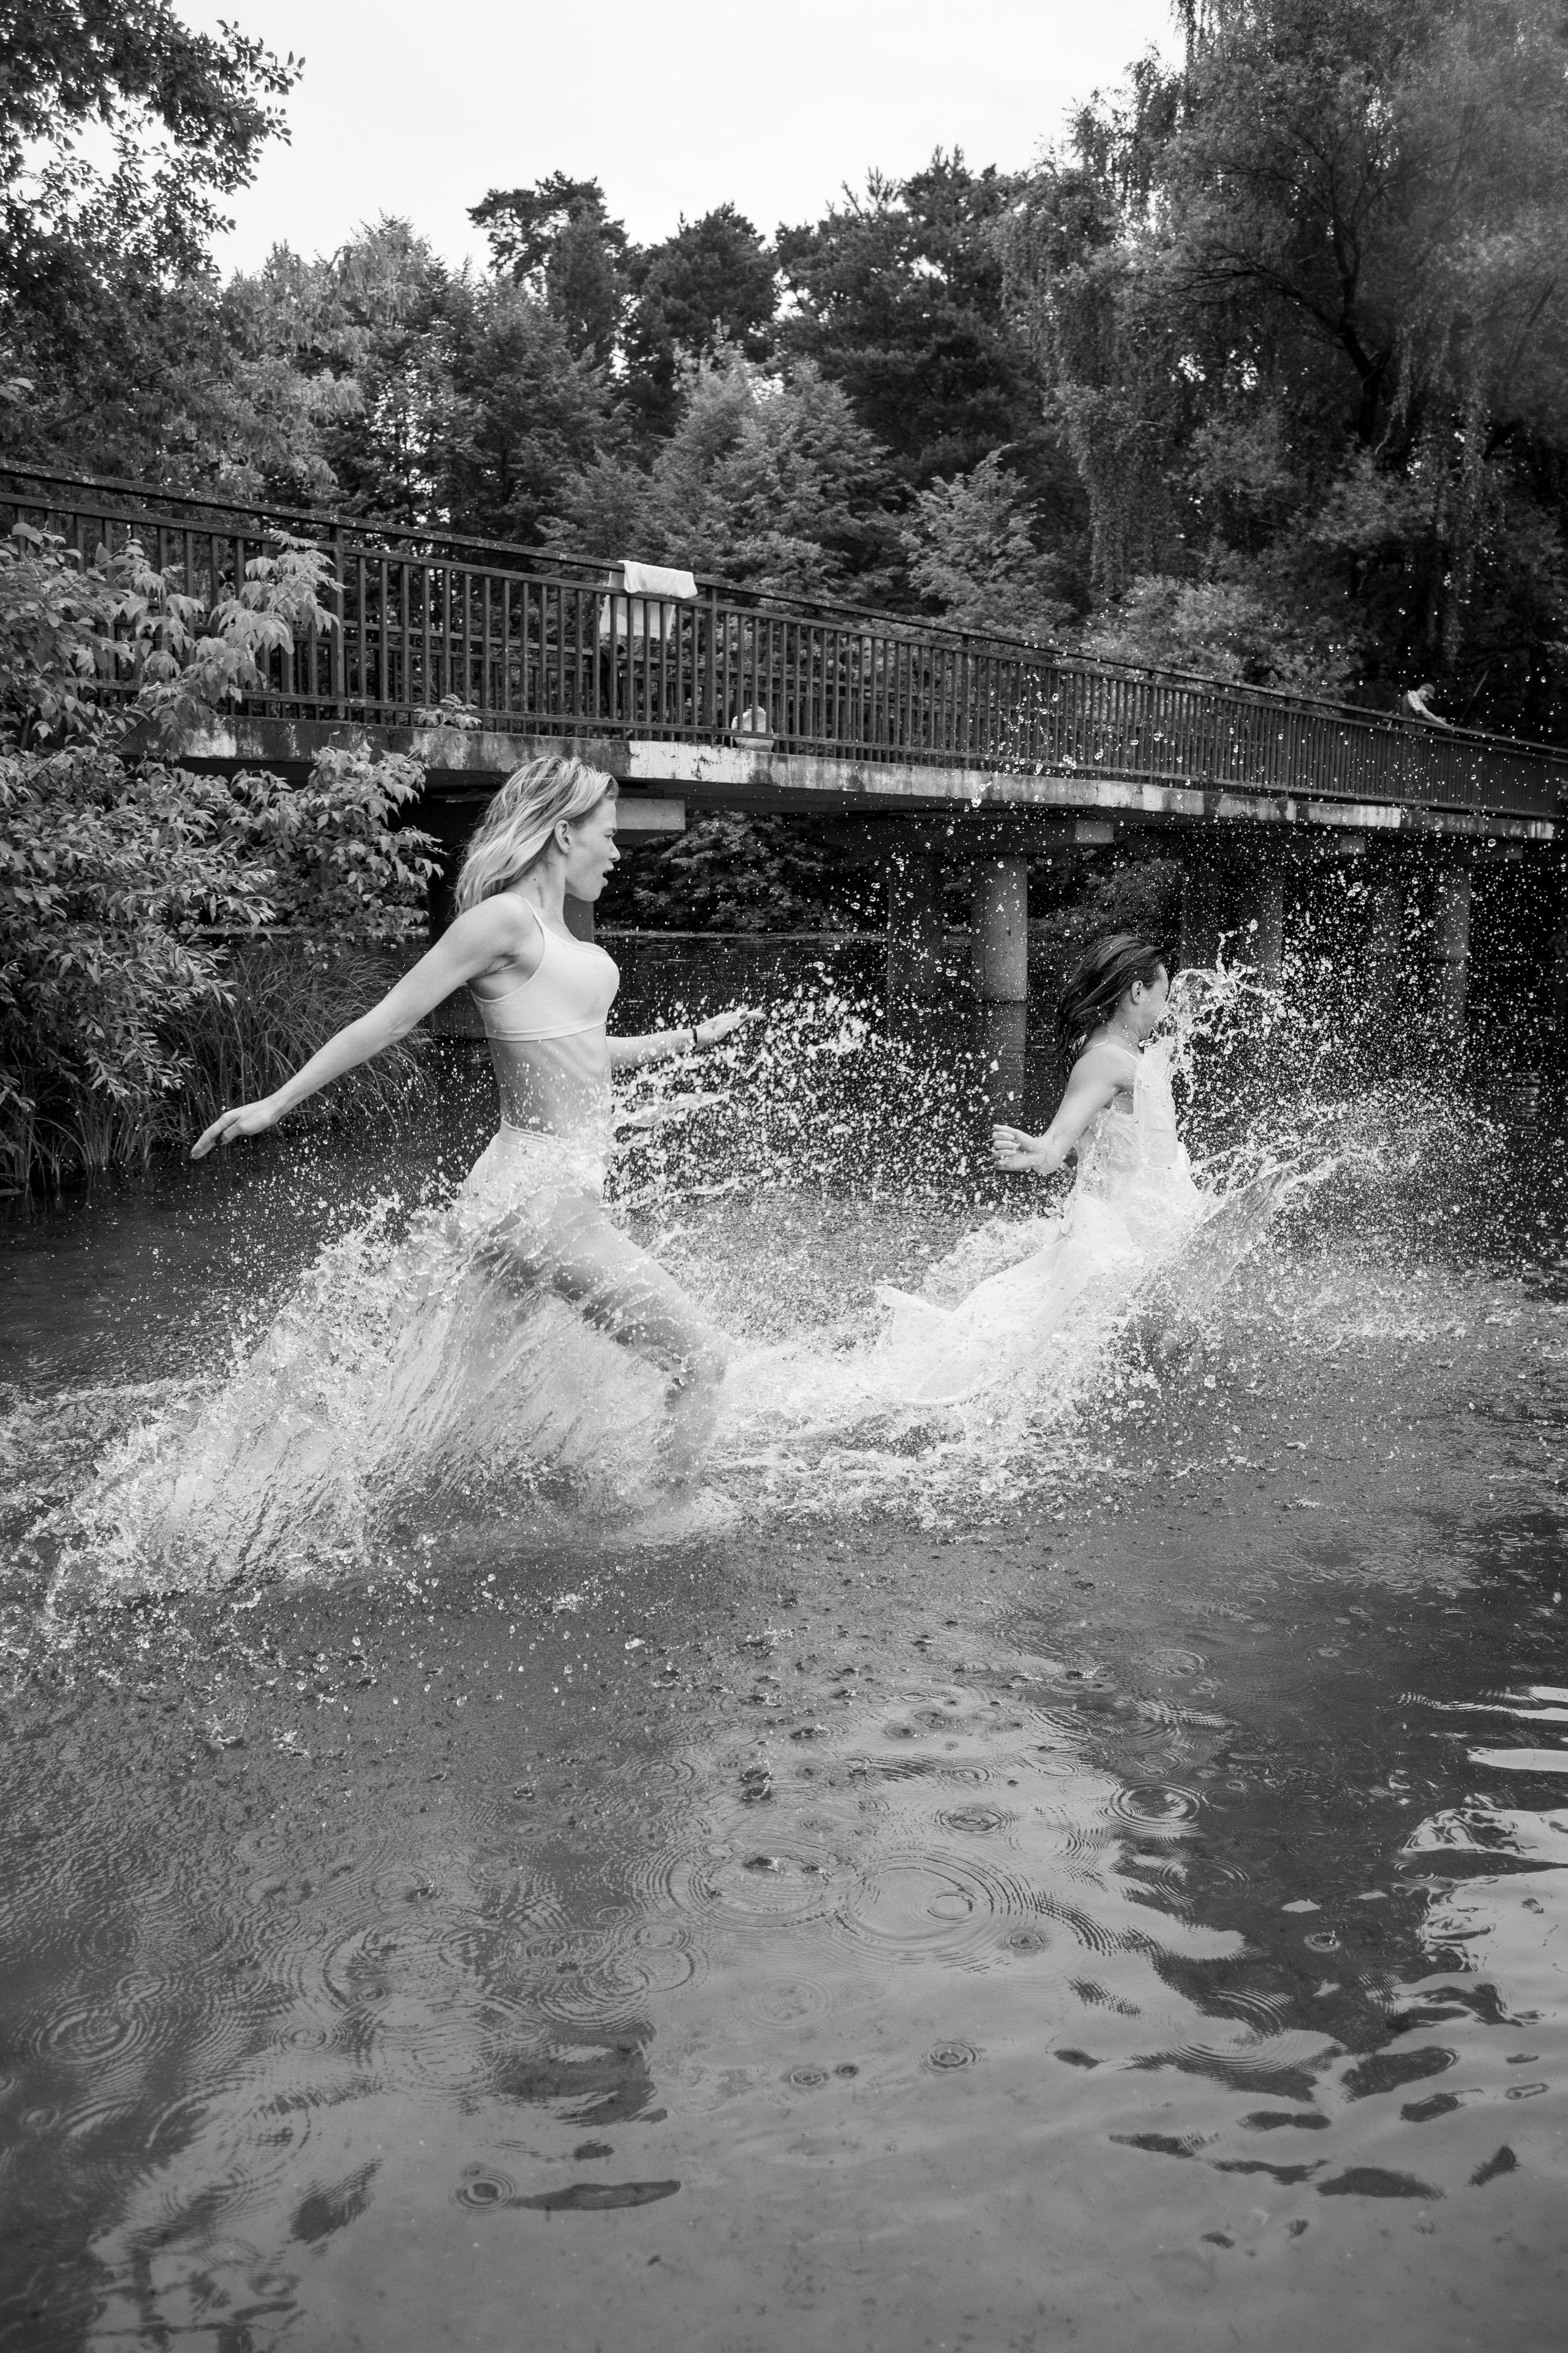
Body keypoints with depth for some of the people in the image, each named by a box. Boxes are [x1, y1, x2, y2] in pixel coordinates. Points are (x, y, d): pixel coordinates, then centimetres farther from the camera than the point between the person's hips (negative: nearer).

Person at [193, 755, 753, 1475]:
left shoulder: (553, 934, 16)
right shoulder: (504, 918, -11)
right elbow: (385, 1021, -10)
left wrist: (695, 1037, 35)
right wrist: (275, 1104, -6)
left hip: (558, 1191, 10)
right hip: (534, 1196, -10)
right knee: (699, 1360, -7)